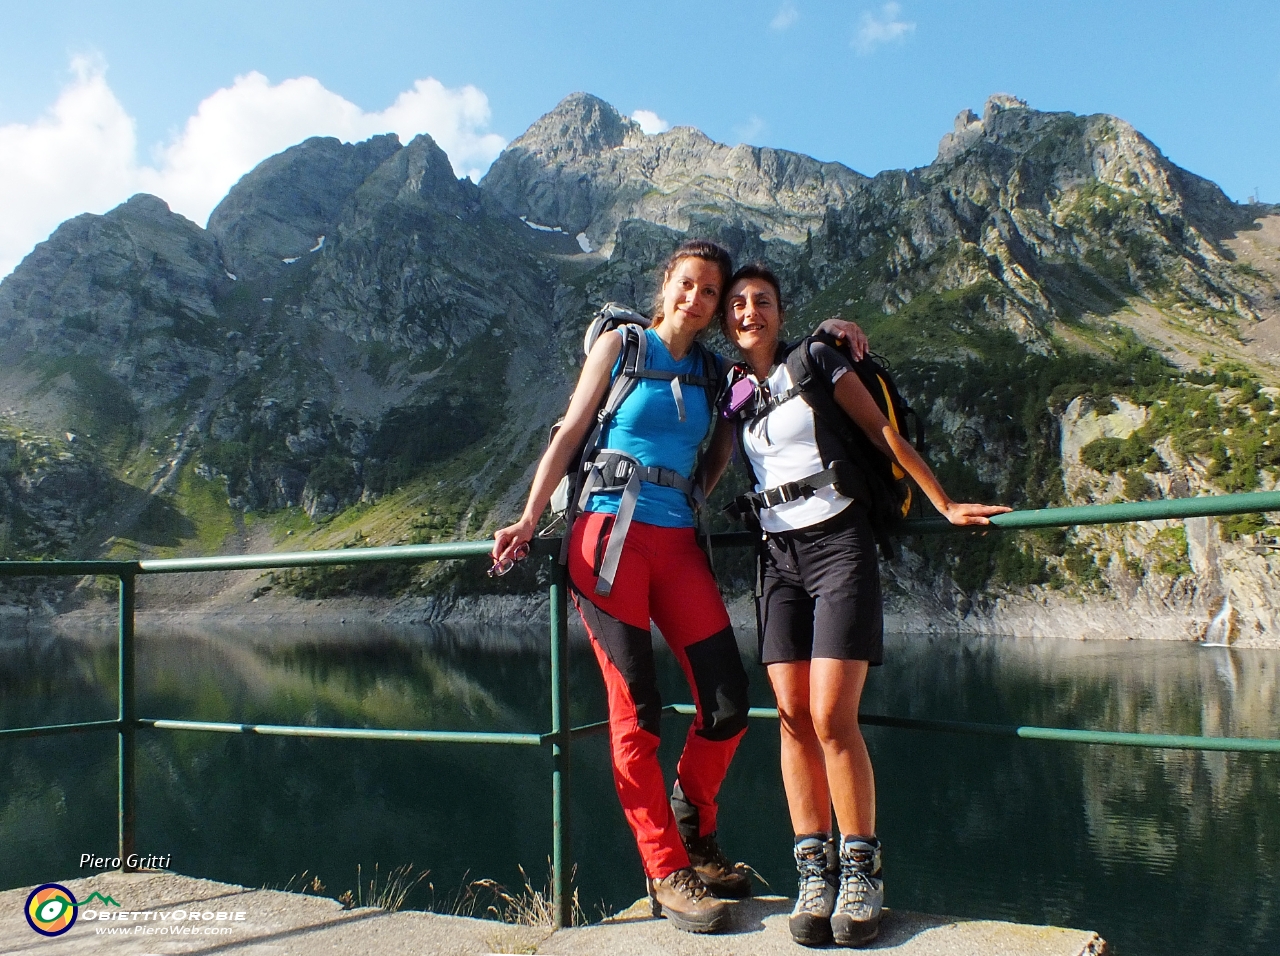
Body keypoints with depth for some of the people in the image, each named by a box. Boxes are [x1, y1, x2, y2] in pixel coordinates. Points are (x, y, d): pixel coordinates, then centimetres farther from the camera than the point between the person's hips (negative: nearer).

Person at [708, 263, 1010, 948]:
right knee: (792, 718, -3)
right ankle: (813, 870, 6)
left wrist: (946, 506, 1)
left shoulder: (815, 361, 1)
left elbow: (884, 434, 1)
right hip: (778, 555, 4)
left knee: (832, 718, -13)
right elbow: (710, 470, 24)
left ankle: (861, 870, 2)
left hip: (839, 541, -4)